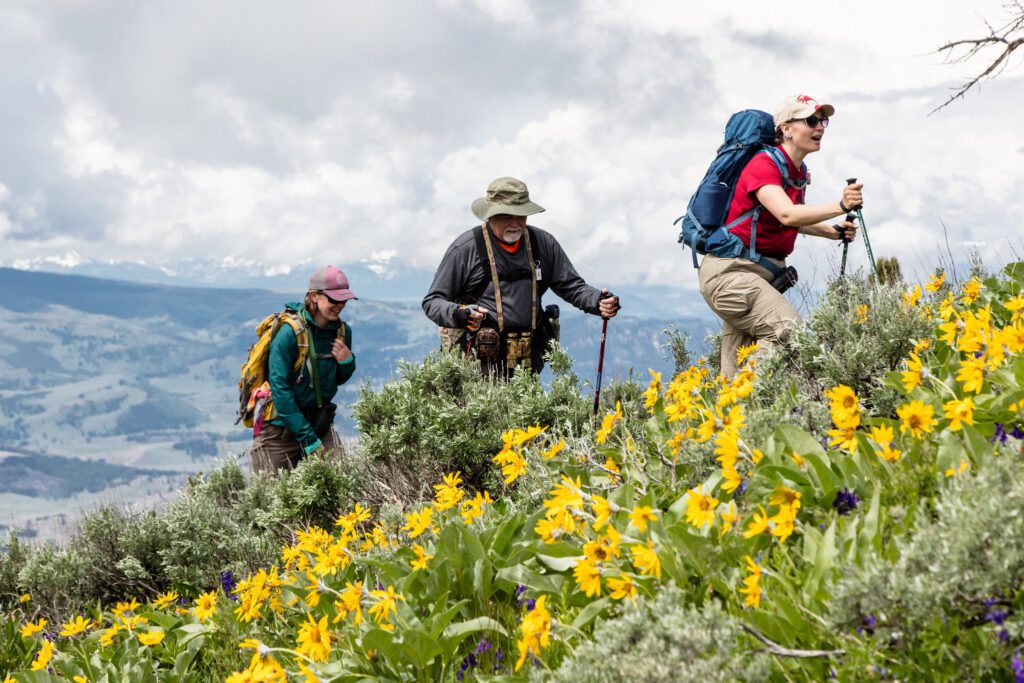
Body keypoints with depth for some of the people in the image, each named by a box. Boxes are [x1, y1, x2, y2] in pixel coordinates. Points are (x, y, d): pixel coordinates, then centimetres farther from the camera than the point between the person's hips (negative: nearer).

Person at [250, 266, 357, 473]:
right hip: (281, 425, -5)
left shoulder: (342, 331, 0)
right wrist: (309, 440, -20)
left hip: (318, 422, 5)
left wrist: (347, 362, -9)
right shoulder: (290, 332, -19)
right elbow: (280, 389, -20)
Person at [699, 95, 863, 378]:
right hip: (729, 269, -9)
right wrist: (840, 205, -45)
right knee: (788, 330, -26)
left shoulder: (800, 172, 11)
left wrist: (833, 232, 11)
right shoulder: (764, 165, -16)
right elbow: (786, 215, -33)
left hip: (763, 271, 9)